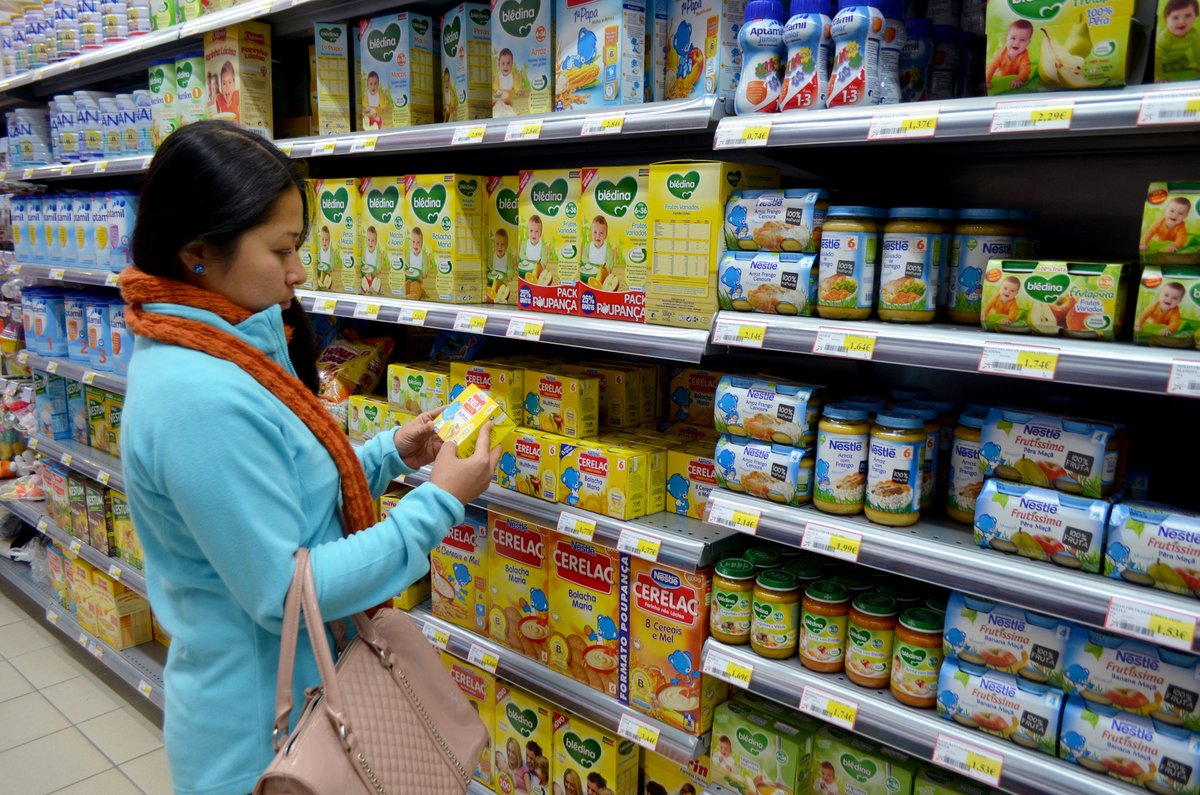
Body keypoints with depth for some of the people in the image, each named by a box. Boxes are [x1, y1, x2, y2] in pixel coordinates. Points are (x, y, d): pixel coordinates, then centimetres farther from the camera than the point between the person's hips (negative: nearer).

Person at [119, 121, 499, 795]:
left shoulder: (218, 354, 2)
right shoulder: (202, 399, -29)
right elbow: (284, 592, -27)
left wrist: (392, 455, -2)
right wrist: (439, 504, -22)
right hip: (261, 722, -9)